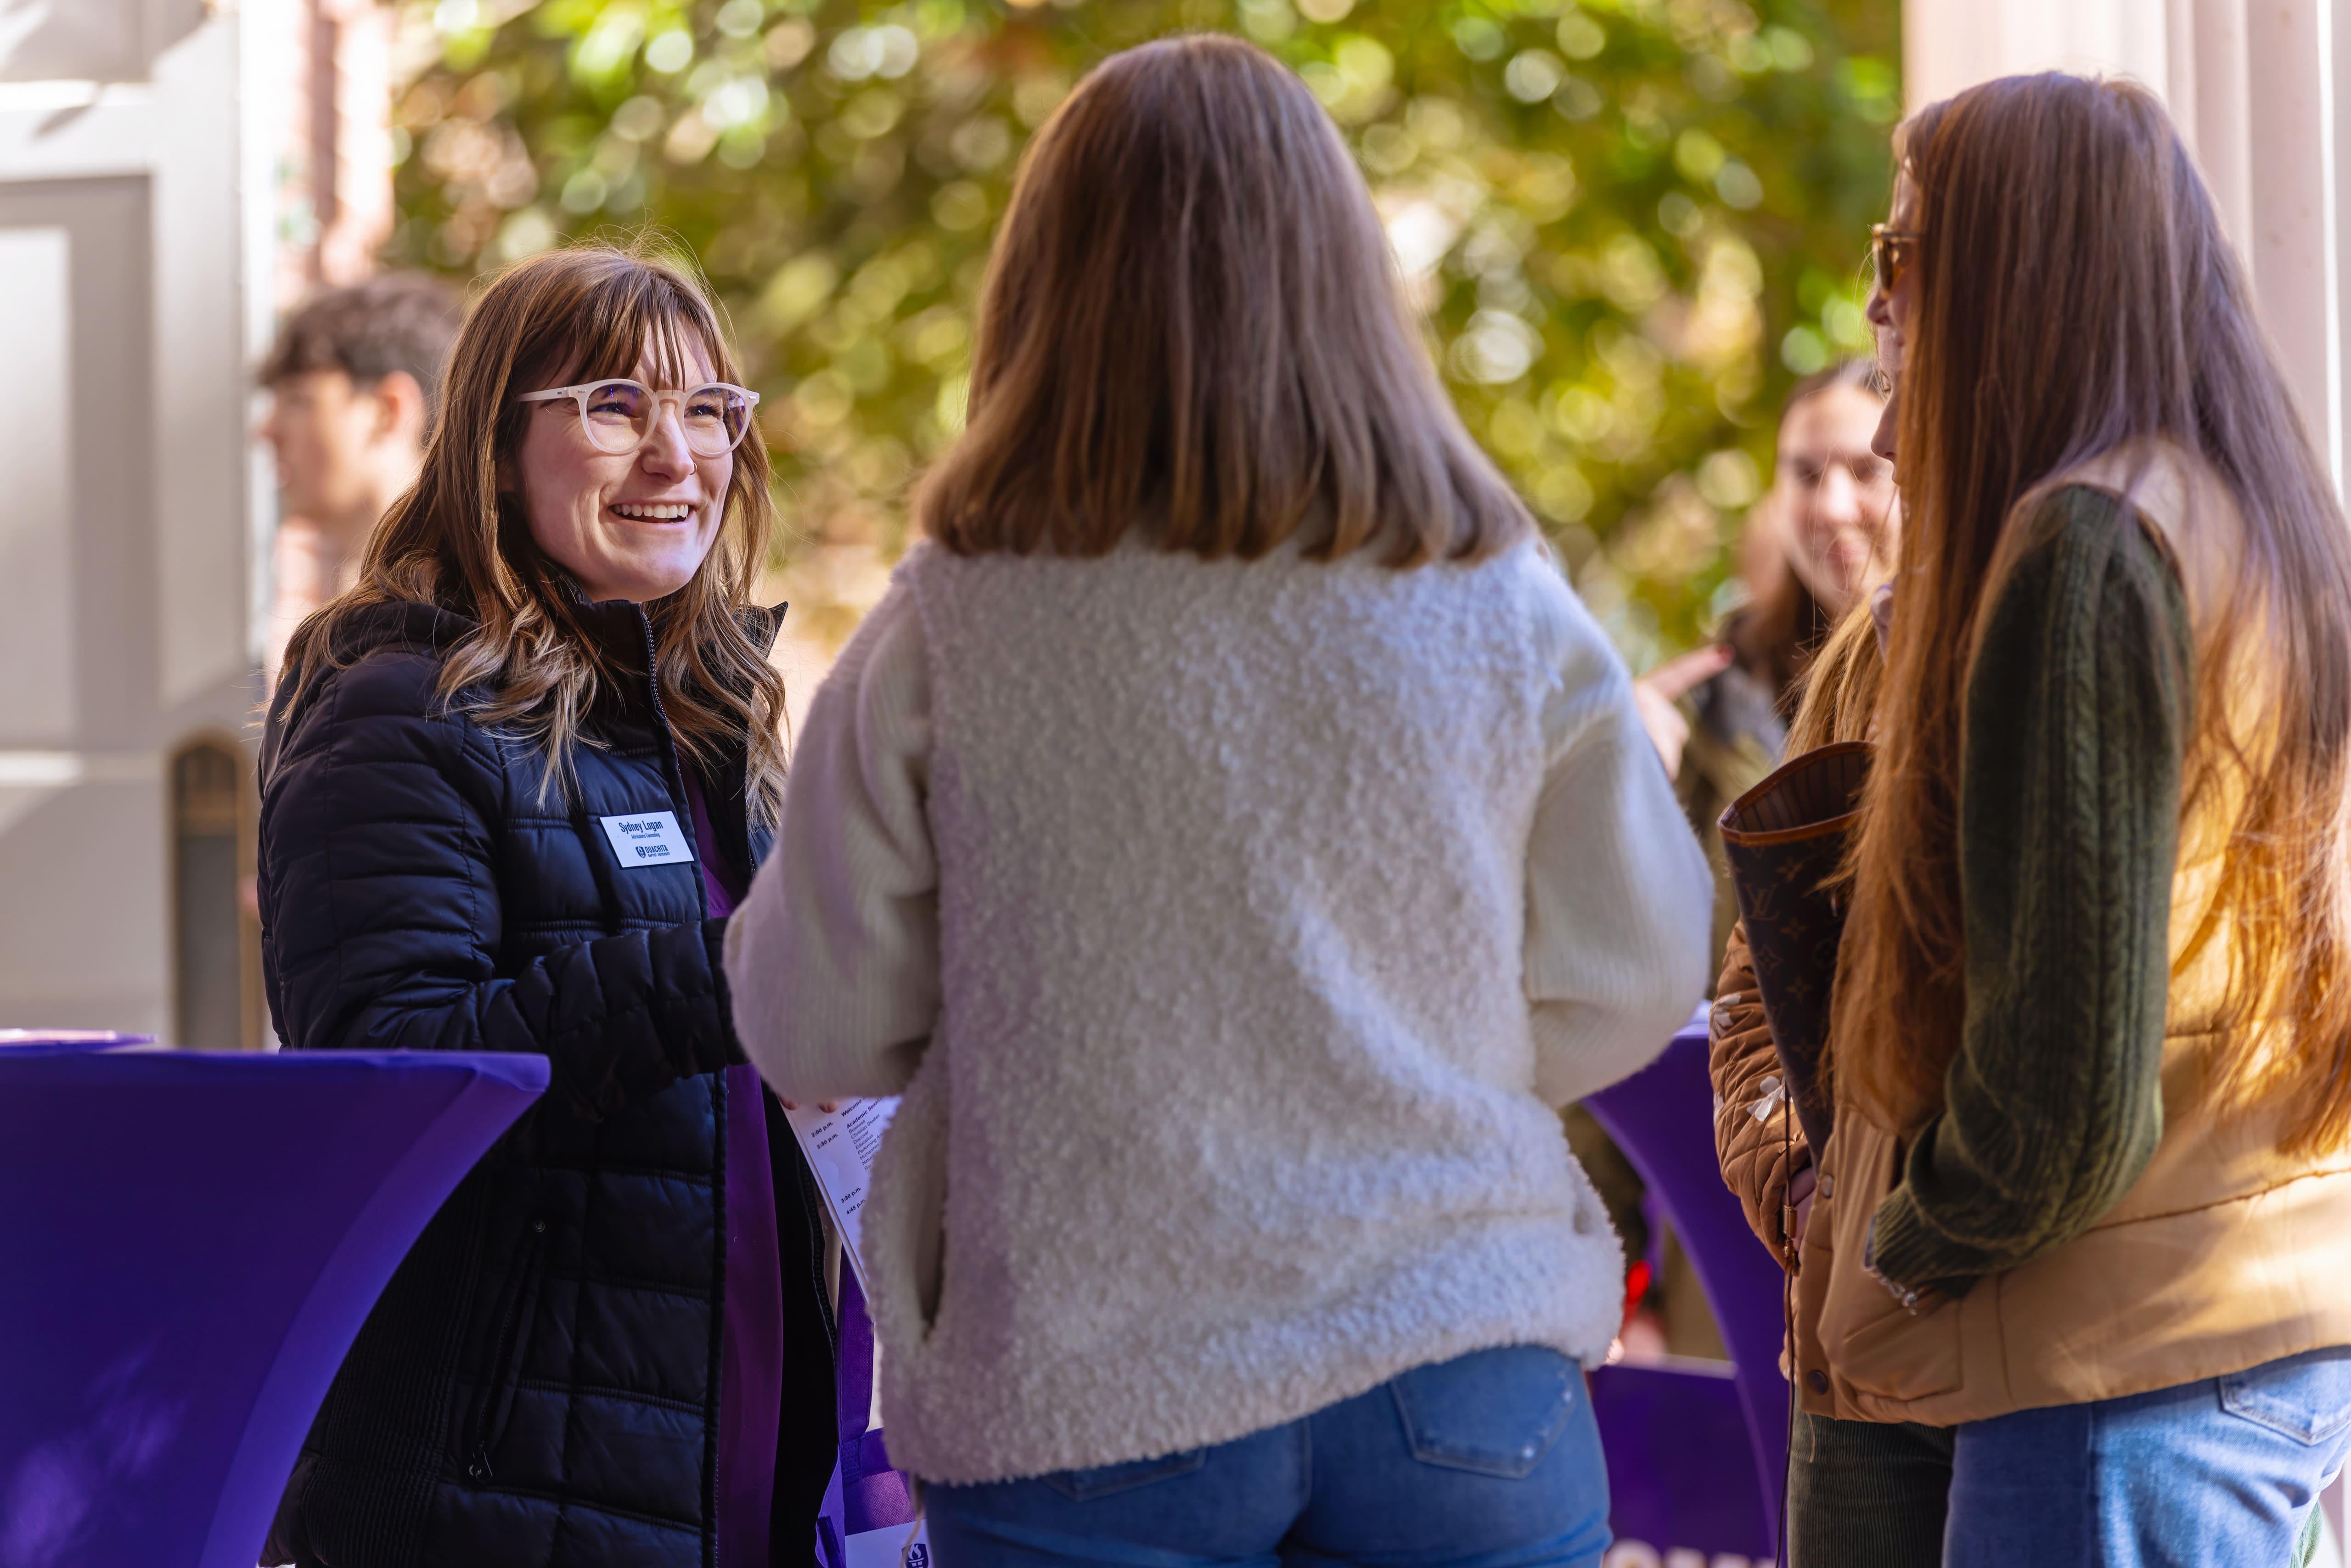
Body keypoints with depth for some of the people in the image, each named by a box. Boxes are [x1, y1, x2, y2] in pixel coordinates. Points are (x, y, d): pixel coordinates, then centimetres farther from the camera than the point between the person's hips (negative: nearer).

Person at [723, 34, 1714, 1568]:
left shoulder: (944, 637, -7)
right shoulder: (1503, 610, -2)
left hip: (1084, 1402, -1)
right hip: (1465, 1384, 1)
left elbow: (816, 1033, 1)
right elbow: (1631, 993, 6)